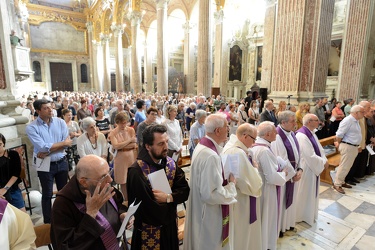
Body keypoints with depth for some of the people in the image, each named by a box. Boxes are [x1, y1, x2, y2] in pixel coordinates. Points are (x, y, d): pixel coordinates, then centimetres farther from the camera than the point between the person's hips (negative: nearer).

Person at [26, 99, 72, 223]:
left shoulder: (60, 122, -4)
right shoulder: (31, 127, -12)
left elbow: (68, 143, -11)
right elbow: (43, 147, -21)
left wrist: (48, 152, -19)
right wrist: (63, 143, -12)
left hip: (62, 162, 3)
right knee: (47, 195, 12)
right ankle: (48, 222, 30)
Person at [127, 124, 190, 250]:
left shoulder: (170, 163, -6)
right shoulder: (136, 171, -27)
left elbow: (184, 191, -6)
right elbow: (148, 208, -26)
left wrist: (168, 198, -24)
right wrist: (171, 202, -12)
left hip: (170, 225, 6)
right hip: (149, 230, -5)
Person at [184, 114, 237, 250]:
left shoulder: (202, 146, 0)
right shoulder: (210, 156, -31)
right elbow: (212, 194, -30)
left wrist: (226, 180, 2)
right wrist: (232, 185, -15)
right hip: (208, 215, -9)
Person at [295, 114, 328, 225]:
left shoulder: (312, 133, 5)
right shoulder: (301, 135, -26)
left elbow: (319, 148, 7)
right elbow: (310, 156, -26)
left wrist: (324, 160, -9)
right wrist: (323, 162, -14)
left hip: (314, 167, 10)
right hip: (306, 169, -9)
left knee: (312, 191, 22)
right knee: (304, 192, 8)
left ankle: (310, 214, 40)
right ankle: (302, 215, 28)